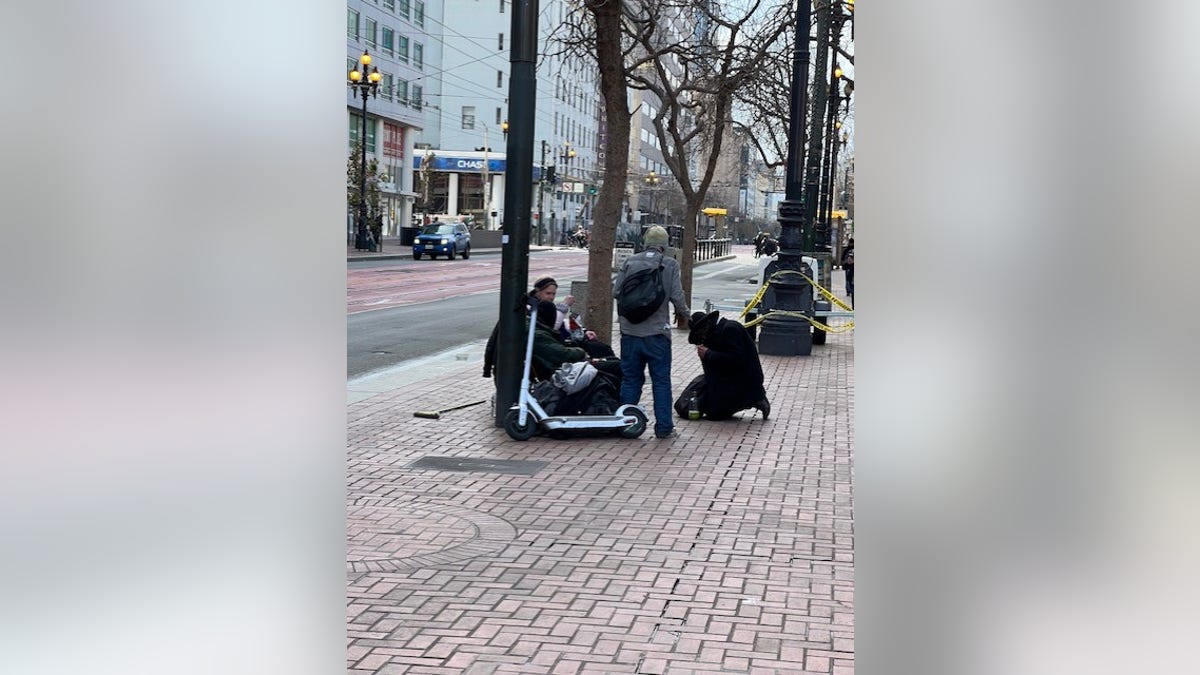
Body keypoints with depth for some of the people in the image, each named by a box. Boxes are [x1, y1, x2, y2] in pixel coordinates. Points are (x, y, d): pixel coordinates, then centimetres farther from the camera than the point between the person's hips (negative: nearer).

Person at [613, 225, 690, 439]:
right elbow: (677, 296, -9)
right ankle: (664, 427, 8)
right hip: (657, 332, -2)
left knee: (630, 379, 12)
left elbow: (616, 291, 0)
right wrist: (683, 313, 11)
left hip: (630, 330, 2)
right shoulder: (670, 264, -5)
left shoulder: (630, 262, 1)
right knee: (661, 381, 6)